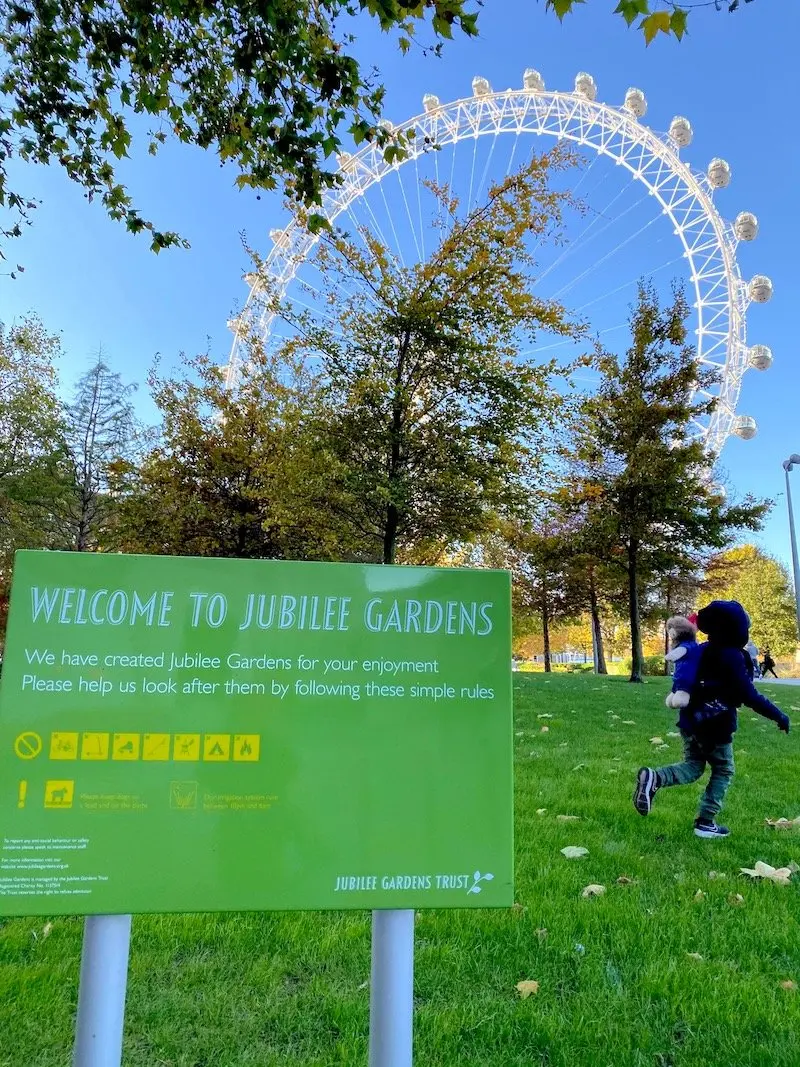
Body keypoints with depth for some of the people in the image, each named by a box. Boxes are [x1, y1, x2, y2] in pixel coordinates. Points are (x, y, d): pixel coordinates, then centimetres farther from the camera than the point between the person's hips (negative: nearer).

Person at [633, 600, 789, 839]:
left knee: (693, 767, 15)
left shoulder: (703, 650, 6)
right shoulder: (733, 656, -17)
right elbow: (750, 696, -19)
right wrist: (778, 716, -10)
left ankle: (654, 777, -12)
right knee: (723, 771, 13)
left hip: (690, 720, 7)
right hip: (715, 725, -7)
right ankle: (705, 822, 11)